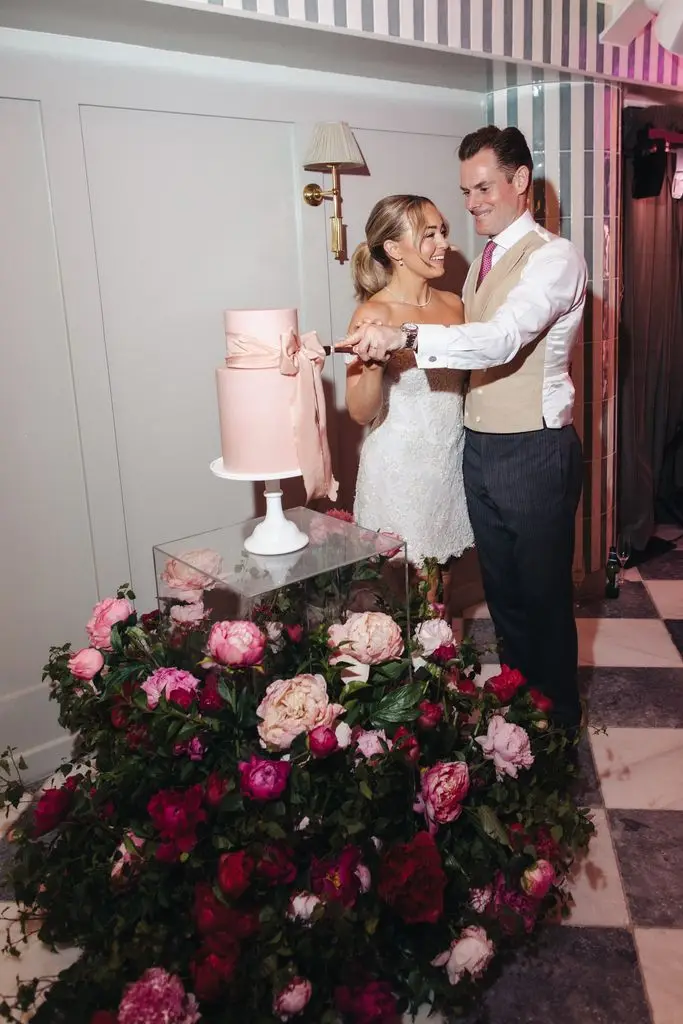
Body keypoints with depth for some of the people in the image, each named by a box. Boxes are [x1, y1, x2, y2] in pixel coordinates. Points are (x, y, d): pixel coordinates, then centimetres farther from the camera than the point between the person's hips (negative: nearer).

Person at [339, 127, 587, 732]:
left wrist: (406, 336, -39)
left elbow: (502, 339, -29)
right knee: (502, 589, 18)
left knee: (544, 592, 6)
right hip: (480, 447, 8)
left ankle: (558, 714, 27)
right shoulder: (482, 262, 15)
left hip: (535, 451, -8)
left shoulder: (554, 258, -13)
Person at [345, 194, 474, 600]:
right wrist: (373, 365, -31)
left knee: (442, 579, 18)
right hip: (402, 471, -6)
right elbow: (361, 412, -13)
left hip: (453, 462, 6)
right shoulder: (374, 314, -13)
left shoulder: (454, 305, 5)